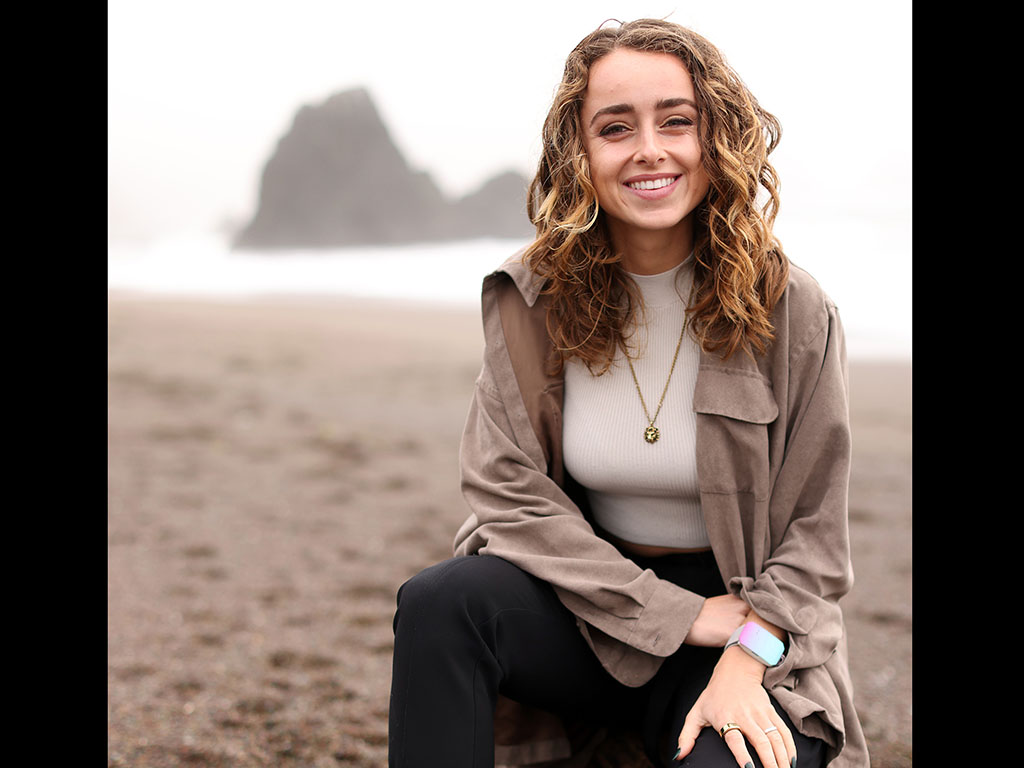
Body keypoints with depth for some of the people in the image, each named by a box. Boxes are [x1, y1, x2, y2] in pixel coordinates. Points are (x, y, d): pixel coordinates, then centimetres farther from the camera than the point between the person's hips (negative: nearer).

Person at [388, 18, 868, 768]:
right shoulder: (533, 297, -4)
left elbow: (812, 534, -2)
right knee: (438, 602, -27)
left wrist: (747, 660, -19)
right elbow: (510, 493, -9)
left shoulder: (792, 311, -7)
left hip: (752, 630, -2)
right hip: (588, 604, 2)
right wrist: (680, 615, -15)